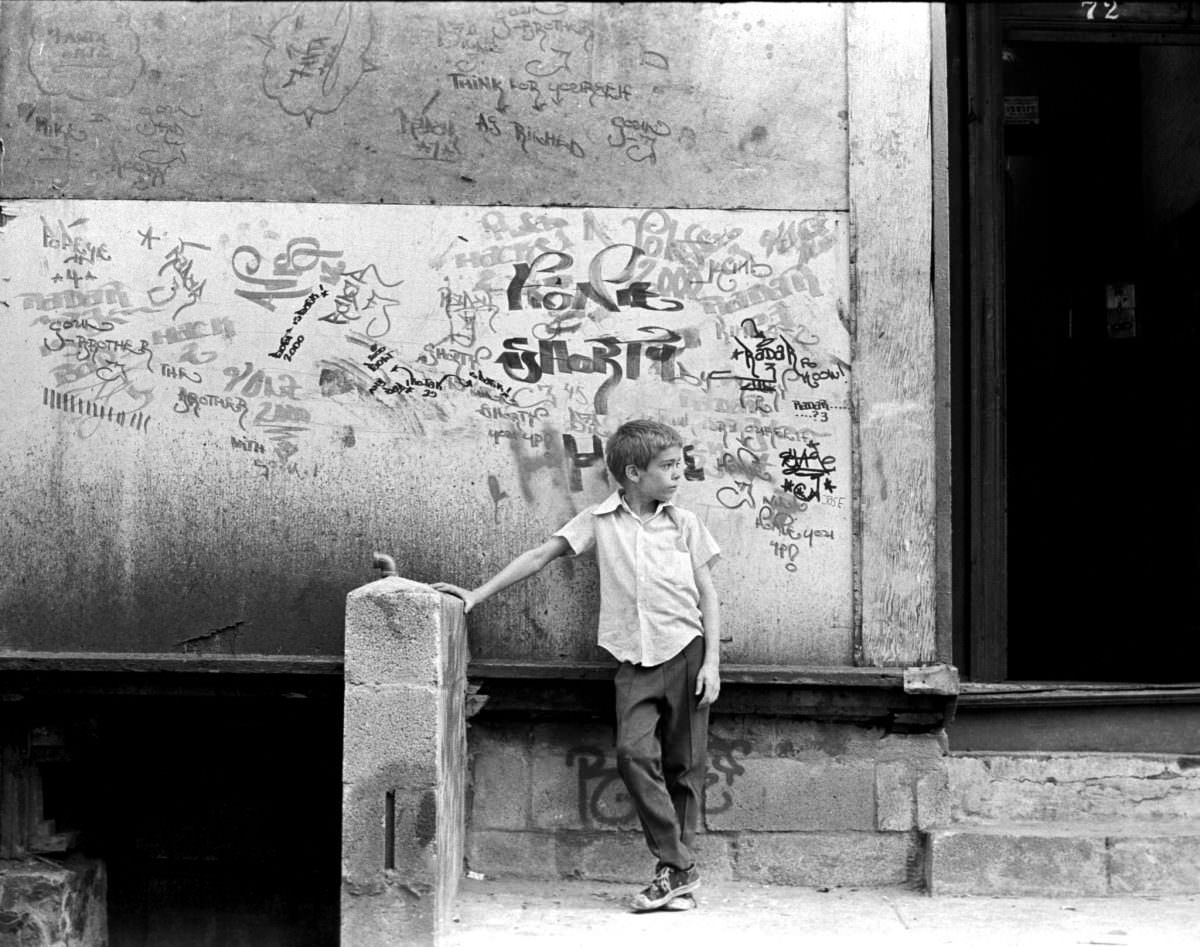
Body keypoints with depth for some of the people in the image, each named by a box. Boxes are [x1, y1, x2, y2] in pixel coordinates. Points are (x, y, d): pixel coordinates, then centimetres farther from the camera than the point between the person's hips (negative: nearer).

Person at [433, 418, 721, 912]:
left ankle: (676, 872, 13)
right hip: (634, 661, 0)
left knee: (685, 765, 1)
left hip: (686, 653, 0)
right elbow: (540, 556, 6)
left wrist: (711, 663, -3)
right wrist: (477, 594, 1)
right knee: (634, 752, -18)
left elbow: (707, 595, 7)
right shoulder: (599, 520, 6)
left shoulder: (684, 523, 6)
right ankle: (677, 867, -10)